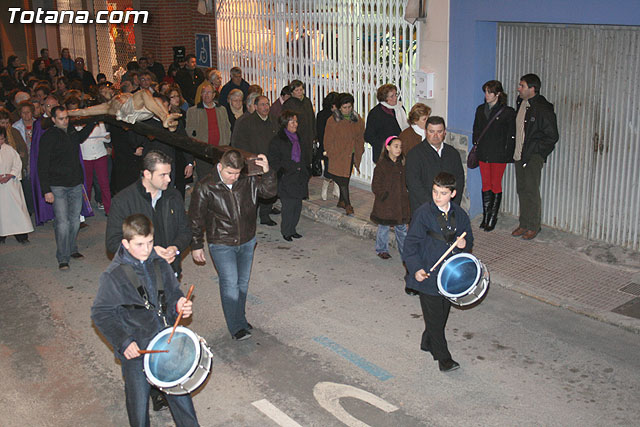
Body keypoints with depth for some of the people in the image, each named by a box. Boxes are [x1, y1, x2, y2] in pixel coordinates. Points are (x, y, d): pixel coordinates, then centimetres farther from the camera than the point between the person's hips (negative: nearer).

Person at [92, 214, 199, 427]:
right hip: (135, 349, -3)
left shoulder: (160, 265, 2)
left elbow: (172, 293, 14)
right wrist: (123, 342, -17)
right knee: (139, 404, 11)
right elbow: (100, 314, -8)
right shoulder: (114, 275, -11)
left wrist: (179, 305, -10)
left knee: (180, 393, 14)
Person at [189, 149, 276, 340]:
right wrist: (196, 246, -3)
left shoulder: (248, 181, -6)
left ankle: (240, 319, 32)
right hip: (221, 245, -4)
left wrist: (267, 173, -21)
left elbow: (269, 192, -4)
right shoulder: (205, 187, -14)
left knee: (243, 281, 15)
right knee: (230, 283, -9)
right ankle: (236, 327, 1)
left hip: (247, 242, 4)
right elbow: (196, 219, -7)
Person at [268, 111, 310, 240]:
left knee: (298, 206, 8)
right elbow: (274, 161, -6)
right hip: (286, 180, -6)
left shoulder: (298, 138, 14)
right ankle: (286, 232, 6)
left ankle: (292, 229, 20)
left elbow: (304, 156, 23)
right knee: (288, 206, -6)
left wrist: (305, 172, 13)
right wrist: (283, 172, -16)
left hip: (300, 179, 6)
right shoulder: (277, 141, -6)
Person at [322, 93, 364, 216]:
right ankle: (348, 205, 0)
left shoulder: (358, 120, 6)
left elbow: (360, 139, 14)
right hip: (338, 157, -4)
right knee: (343, 180, -7)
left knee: (346, 178, 13)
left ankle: (341, 201, 29)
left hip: (351, 156, 4)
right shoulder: (332, 121, -7)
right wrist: (331, 155, -7)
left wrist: (358, 154, 9)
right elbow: (328, 141, -4)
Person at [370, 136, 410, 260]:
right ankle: (382, 249, 25)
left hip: (400, 203, 5)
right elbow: (376, 186, -9)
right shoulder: (381, 165, -10)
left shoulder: (401, 164, 7)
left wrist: (405, 195, 5)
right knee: (384, 227, 8)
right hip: (385, 204, -4)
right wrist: (384, 195, -15)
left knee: (401, 228, 10)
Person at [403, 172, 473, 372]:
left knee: (443, 313, 16)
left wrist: (465, 243, -9)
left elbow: (469, 239, 16)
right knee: (434, 316, -1)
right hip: (428, 275, -5)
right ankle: (443, 357, 10)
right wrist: (416, 268, -21)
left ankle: (428, 342, 39)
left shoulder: (460, 215, 3)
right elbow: (411, 243, -11)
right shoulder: (423, 214, -12)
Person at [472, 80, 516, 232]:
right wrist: (476, 146, 9)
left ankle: (493, 218, 11)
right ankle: (486, 217, 16)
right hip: (483, 154, 5)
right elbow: (476, 130, 17)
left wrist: (507, 154, -10)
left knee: (496, 185, 2)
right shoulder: (481, 109, 9)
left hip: (498, 155, -4)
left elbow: (511, 136, -6)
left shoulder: (507, 112, -6)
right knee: (486, 184, 9)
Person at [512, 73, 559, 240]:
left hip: (533, 157, -7)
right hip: (519, 155, 7)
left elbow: (552, 137, -12)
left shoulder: (543, 109, -15)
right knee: (521, 190, 12)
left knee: (531, 191, -4)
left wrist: (532, 150, -14)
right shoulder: (521, 103, 8)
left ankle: (533, 226, 8)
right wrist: (515, 150, 13)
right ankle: (524, 224, 21)